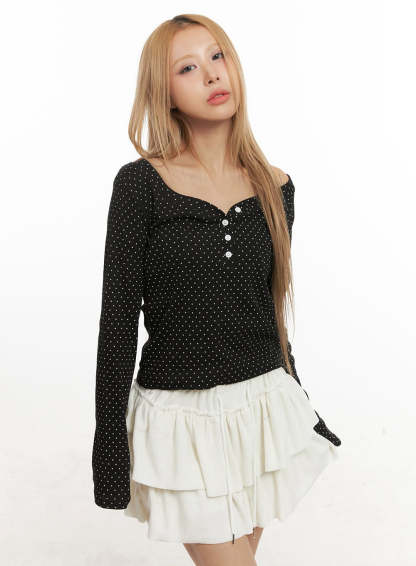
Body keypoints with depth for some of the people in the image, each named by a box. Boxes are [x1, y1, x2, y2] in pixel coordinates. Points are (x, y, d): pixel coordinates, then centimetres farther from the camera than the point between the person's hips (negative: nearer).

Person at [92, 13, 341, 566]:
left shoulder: (275, 187, 2)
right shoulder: (140, 183, -11)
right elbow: (119, 316, -9)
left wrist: (294, 402, 17)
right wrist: (109, 442, -8)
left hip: (264, 406, 4)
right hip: (183, 416, -4)